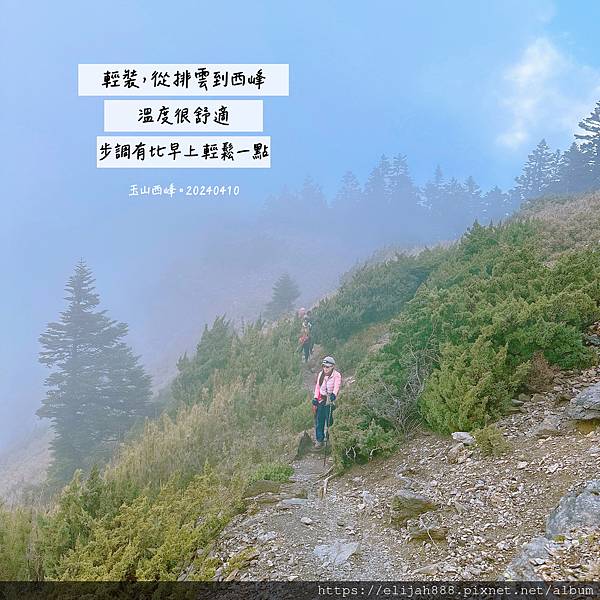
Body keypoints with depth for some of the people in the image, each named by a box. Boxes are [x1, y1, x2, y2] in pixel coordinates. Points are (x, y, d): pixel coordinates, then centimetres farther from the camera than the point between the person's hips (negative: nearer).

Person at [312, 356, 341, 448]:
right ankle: (319, 440, 15)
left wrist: (334, 394, -37)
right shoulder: (320, 374, 10)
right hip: (321, 400, 5)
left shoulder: (337, 375, -6)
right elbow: (317, 387, 12)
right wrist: (315, 398, 2)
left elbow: (337, 386, -19)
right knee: (319, 421, 6)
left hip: (330, 400, -5)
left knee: (329, 421, -3)